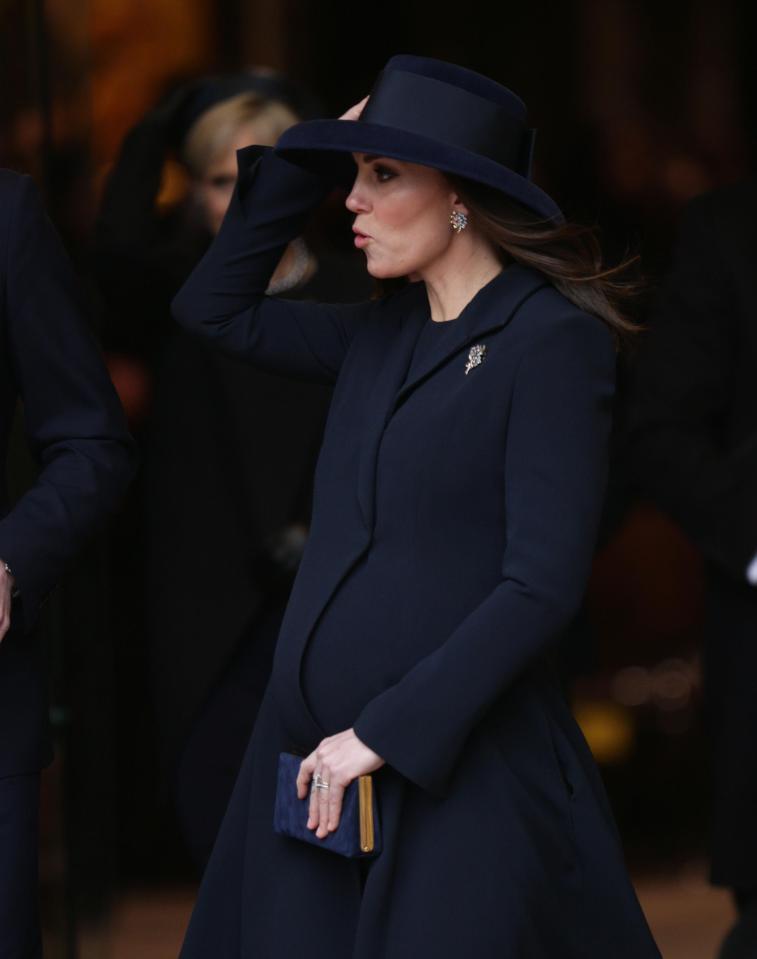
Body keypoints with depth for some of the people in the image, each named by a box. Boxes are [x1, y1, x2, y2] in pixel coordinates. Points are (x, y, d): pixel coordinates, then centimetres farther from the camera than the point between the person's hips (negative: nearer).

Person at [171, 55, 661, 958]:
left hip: (459, 766, -7)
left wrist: (385, 732, -16)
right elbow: (213, 307, 18)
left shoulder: (551, 340, -10)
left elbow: (542, 584, -16)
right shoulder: (380, 334, 11)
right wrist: (314, 156, 9)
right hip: (316, 770, 7)